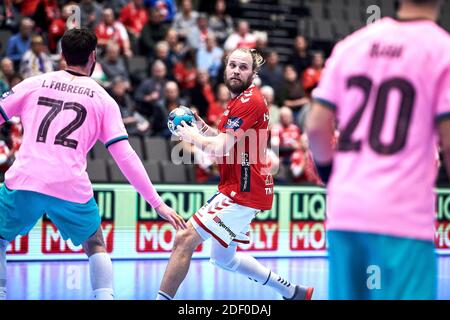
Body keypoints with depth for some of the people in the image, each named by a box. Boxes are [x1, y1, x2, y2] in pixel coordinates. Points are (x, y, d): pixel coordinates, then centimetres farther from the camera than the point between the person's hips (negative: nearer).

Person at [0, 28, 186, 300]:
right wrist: (158, 203, 7)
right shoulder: (103, 99, 10)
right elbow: (125, 156, 4)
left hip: (24, 181, 0)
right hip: (72, 187, 0)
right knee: (96, 245, 24)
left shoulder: (34, 83, 12)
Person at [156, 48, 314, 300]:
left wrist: (191, 136, -5)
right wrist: (206, 129, 11)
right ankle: (293, 292, 30)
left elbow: (221, 148, -21)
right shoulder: (242, 99, 16)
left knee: (185, 239, -15)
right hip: (242, 188, 11)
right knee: (223, 258, 23)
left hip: (242, 191, -11)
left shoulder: (248, 101, -16)